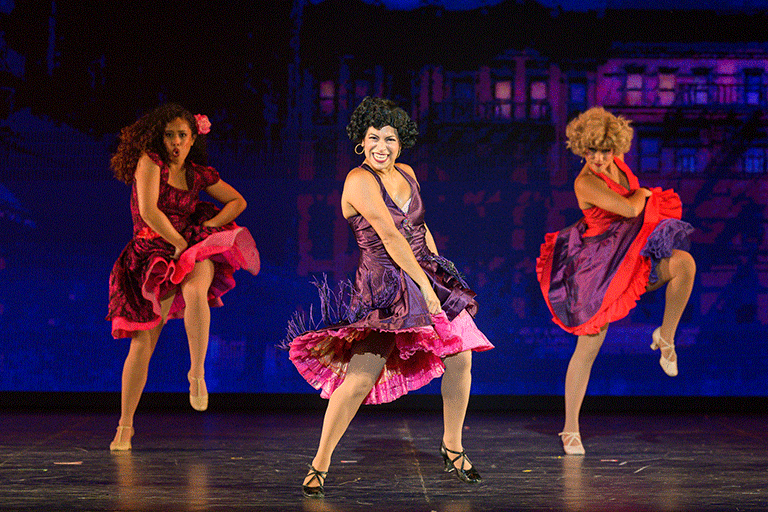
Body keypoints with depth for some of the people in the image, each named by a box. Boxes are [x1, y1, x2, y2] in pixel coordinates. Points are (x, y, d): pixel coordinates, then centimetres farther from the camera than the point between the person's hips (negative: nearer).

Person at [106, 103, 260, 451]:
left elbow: (238, 202, 18)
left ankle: (197, 374, -27)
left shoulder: (198, 173, 10)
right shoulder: (149, 161, -4)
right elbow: (148, 211, -16)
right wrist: (179, 242, -11)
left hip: (190, 250, 2)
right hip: (152, 253, -2)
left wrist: (209, 225, 2)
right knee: (142, 344, -5)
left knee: (195, 292, -37)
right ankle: (125, 425, 7)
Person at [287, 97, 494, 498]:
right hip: (384, 290, -7)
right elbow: (390, 237, -18)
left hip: (426, 274, 7)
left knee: (460, 358, 1)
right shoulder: (360, 180, -14)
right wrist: (424, 285, -18)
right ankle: (319, 465, -2)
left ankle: (452, 448, 21)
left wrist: (439, 272, 14)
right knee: (360, 377, -15)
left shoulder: (406, 174, 10)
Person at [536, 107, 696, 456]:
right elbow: (631, 209, -25)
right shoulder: (586, 182, -20)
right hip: (602, 268, -6)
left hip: (635, 256, 6)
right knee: (588, 347, -6)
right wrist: (642, 194, -6)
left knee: (684, 262, -26)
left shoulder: (617, 163, 2)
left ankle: (666, 337, -4)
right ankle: (571, 430, 4)